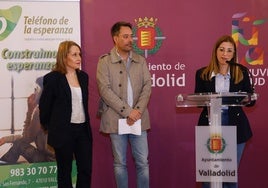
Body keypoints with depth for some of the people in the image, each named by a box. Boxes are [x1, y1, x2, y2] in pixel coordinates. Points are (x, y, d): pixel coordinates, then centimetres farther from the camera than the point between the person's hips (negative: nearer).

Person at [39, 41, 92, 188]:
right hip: (63, 131, -5)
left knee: (86, 169, 5)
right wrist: (48, 126, 7)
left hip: (83, 129, 5)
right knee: (65, 172, 8)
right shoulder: (53, 78, -9)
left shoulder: (83, 76, 8)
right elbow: (44, 105, -2)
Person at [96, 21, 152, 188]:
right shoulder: (105, 62, -1)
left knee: (143, 162, 5)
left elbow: (147, 87, 4)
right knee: (120, 163, 7)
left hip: (139, 119, 3)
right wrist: (127, 111, -15)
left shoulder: (141, 61, 10)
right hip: (116, 119, -2)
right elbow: (105, 90, -10)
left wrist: (138, 111, -11)